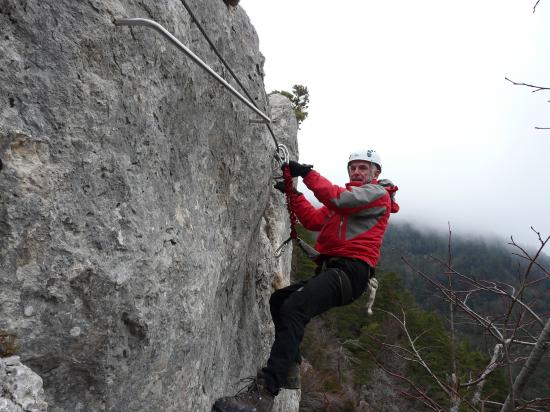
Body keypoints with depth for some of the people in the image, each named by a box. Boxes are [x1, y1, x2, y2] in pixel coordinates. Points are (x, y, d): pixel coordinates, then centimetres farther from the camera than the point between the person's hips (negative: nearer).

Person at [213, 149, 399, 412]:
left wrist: (307, 172, -10)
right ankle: (289, 370, 14)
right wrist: (293, 193, 11)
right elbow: (314, 221, 21)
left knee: (294, 308, -28)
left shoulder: (377, 193, 3)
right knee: (277, 300, 15)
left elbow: (337, 198, -17)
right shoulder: (349, 197, 30)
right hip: (331, 271, 10)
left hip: (351, 270, -10)